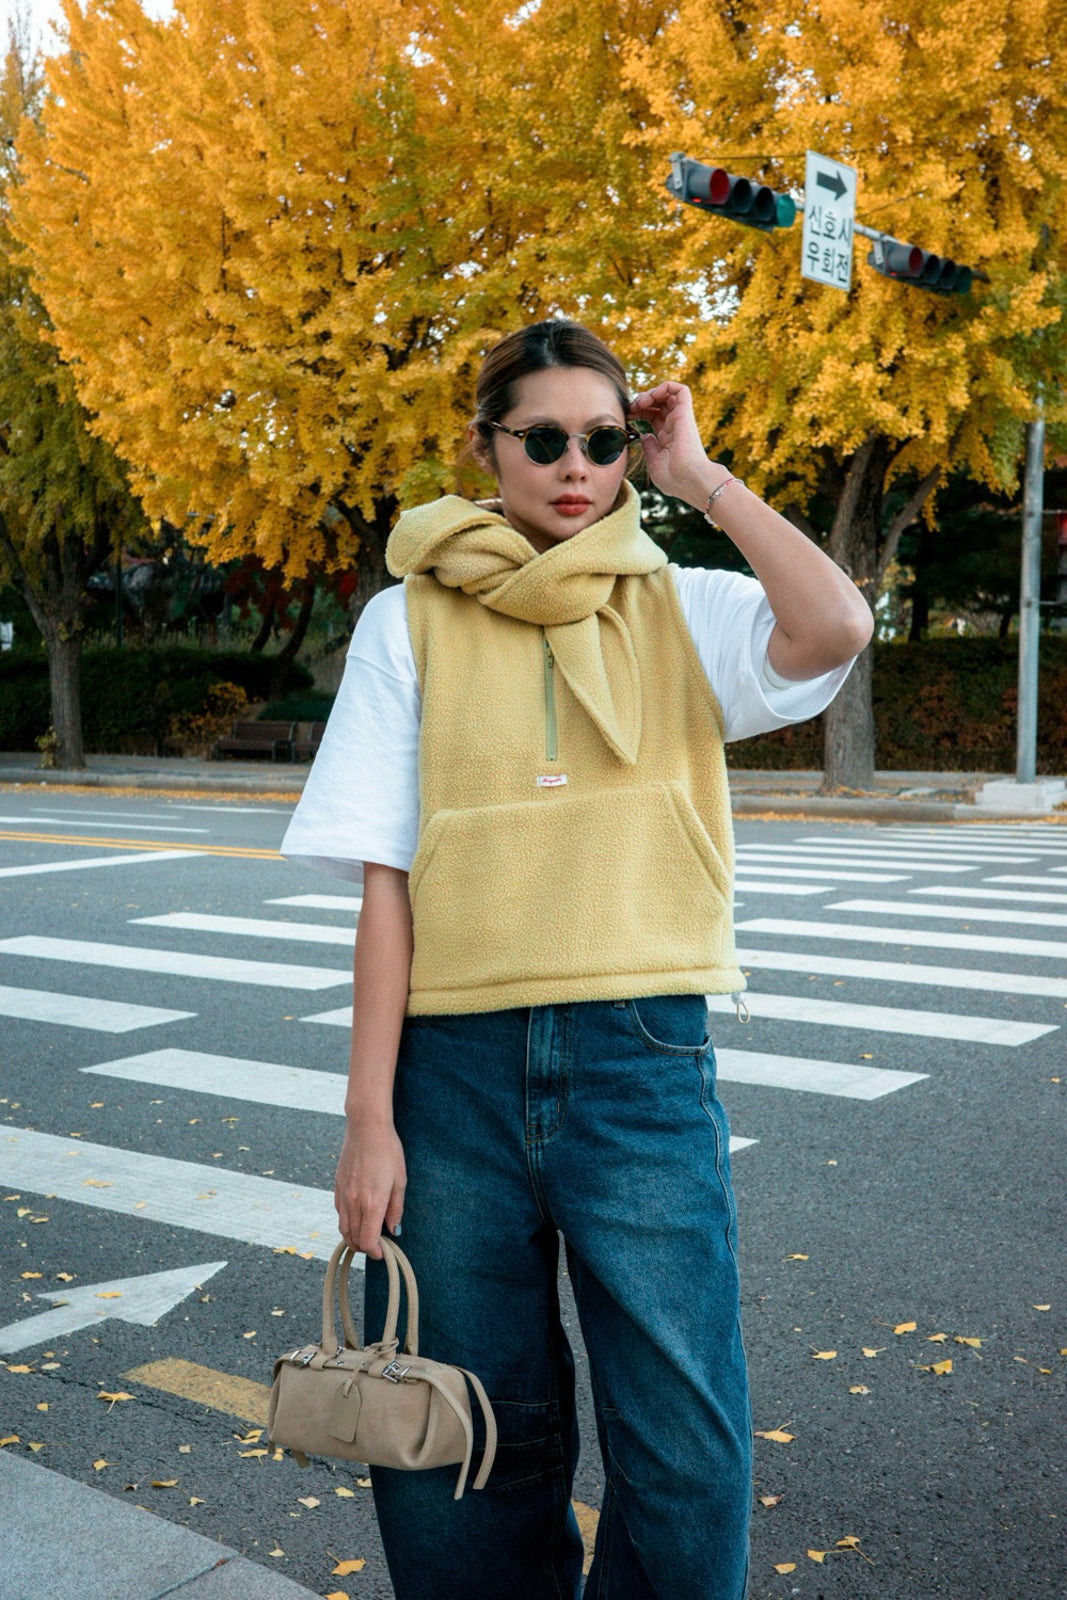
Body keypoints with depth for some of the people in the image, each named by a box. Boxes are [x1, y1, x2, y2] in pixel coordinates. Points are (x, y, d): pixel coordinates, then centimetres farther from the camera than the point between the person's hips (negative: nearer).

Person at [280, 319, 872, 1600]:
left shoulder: (680, 612, 5)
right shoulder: (412, 620, 5)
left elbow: (835, 628, -17)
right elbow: (384, 881, 0)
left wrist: (700, 477, -5)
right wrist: (369, 1113, -4)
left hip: (641, 1057, 0)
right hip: (456, 1059, 1)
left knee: (686, 1454, 2)